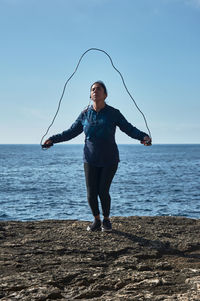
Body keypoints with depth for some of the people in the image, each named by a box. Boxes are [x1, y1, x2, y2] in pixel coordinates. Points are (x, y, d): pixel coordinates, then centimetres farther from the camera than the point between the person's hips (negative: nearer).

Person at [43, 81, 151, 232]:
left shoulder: (113, 113, -4)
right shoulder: (85, 114, 3)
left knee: (103, 191, -10)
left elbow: (129, 129, -5)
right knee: (91, 194, -4)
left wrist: (143, 137, -23)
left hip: (109, 160, -2)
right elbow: (71, 132, 11)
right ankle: (96, 221, 21)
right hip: (91, 160, 2)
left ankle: (106, 220, 17)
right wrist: (53, 139, 4)